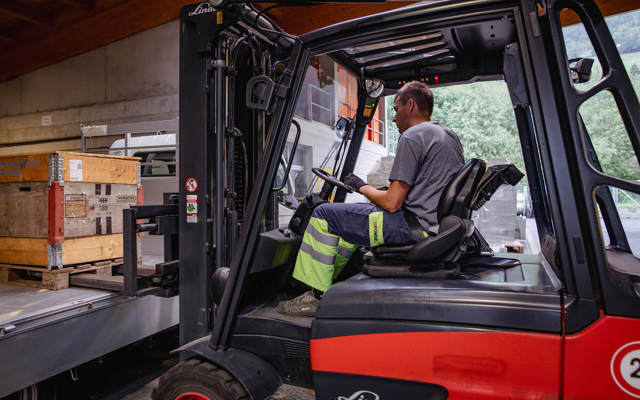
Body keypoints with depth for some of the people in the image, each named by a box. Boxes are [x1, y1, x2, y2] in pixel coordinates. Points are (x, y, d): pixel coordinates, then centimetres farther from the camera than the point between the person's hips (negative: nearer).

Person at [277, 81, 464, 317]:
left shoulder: (411, 137, -14)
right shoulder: (450, 136, 16)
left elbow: (391, 203, -18)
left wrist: (361, 186, -1)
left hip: (415, 228, -10)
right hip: (439, 224, 10)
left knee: (324, 215, -4)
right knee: (354, 216, 27)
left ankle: (317, 297, 3)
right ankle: (329, 280, 33)